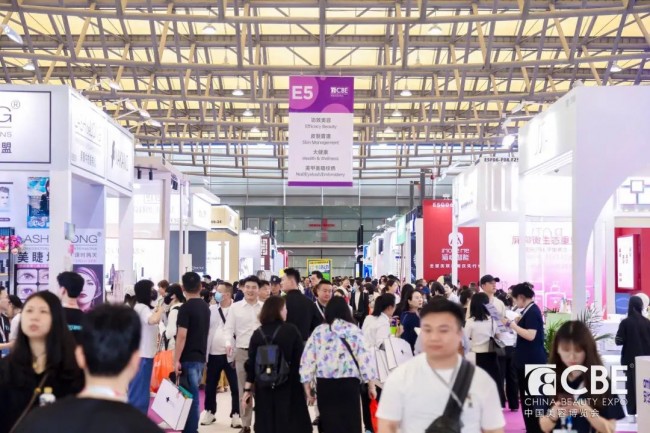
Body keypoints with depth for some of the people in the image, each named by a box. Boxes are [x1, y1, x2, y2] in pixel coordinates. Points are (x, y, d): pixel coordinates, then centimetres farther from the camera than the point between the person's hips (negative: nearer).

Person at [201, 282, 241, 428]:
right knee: (210, 386, 13)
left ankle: (235, 415, 10)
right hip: (213, 354, 4)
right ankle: (209, 412, 27)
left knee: (235, 386, 1)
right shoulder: (211, 309, 8)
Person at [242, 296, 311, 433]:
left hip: (264, 387, 3)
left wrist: (248, 389, 7)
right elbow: (300, 360, -7)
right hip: (288, 386, -3)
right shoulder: (291, 330, -7)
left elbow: (251, 363, 1)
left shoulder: (257, 333, 1)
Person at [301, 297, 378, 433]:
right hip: (349, 383, -1)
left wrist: (307, 387, 7)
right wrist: (371, 385, 3)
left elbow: (307, 360, 0)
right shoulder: (354, 330, 1)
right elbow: (365, 357, -4)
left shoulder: (318, 331, 4)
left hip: (325, 385, 1)